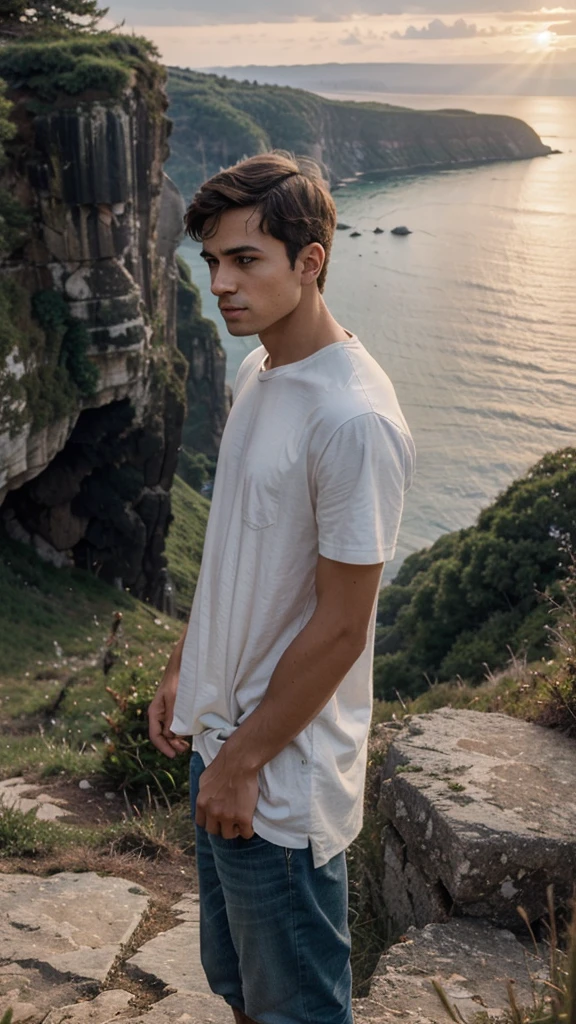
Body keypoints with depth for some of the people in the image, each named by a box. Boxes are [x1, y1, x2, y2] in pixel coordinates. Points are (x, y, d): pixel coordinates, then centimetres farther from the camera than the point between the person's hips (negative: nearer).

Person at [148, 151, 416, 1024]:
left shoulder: (353, 420, -26)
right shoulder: (258, 372, 4)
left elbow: (340, 629, -23)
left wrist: (242, 762, -15)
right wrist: (183, 667, 15)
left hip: (282, 779, -8)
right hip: (225, 732, 9)